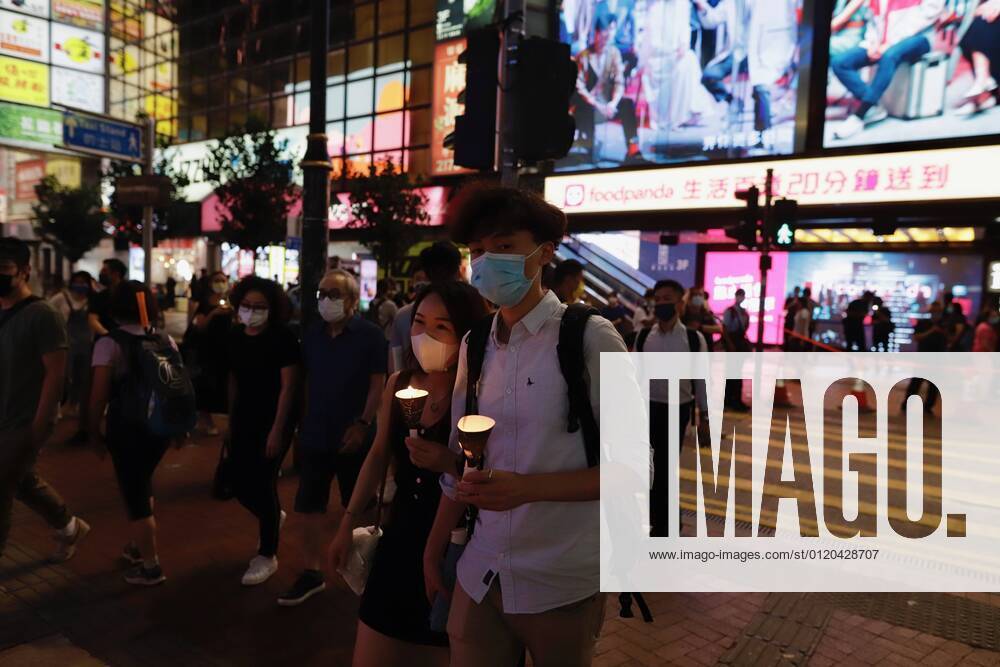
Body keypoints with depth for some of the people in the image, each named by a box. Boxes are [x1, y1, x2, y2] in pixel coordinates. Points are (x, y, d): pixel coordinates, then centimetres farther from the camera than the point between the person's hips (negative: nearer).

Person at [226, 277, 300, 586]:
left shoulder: (282, 337, -14)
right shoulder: (235, 337, 4)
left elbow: (289, 386, -16)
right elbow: (234, 381, 10)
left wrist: (277, 430, -18)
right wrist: (231, 421, 10)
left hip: (274, 421, -6)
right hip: (244, 420, 6)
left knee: (263, 483, -2)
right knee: (240, 484, 8)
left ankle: (267, 555, 16)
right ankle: (272, 518, 41)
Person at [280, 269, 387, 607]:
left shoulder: (370, 335, -9)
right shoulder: (312, 335, 6)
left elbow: (377, 384, -10)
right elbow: (306, 381, 12)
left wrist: (362, 425, -17)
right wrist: (305, 421, 8)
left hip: (352, 435, -4)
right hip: (315, 435, 4)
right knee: (310, 506, 7)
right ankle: (312, 573, 20)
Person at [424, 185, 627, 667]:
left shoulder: (590, 338, -13)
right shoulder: (474, 345, 3)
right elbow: (461, 462, 10)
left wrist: (527, 487, -23)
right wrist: (433, 552, 12)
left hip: (563, 584, -4)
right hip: (479, 578, 4)